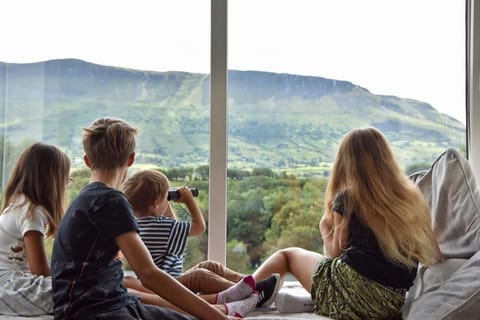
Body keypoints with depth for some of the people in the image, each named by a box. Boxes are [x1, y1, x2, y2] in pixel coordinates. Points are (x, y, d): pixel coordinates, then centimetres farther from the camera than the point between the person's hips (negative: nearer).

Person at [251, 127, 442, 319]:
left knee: (288, 255, 20)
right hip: (397, 302, 5)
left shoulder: (347, 198, -3)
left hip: (354, 289, -5)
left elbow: (335, 253, 4)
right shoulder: (411, 195, 8)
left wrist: (325, 227, 21)